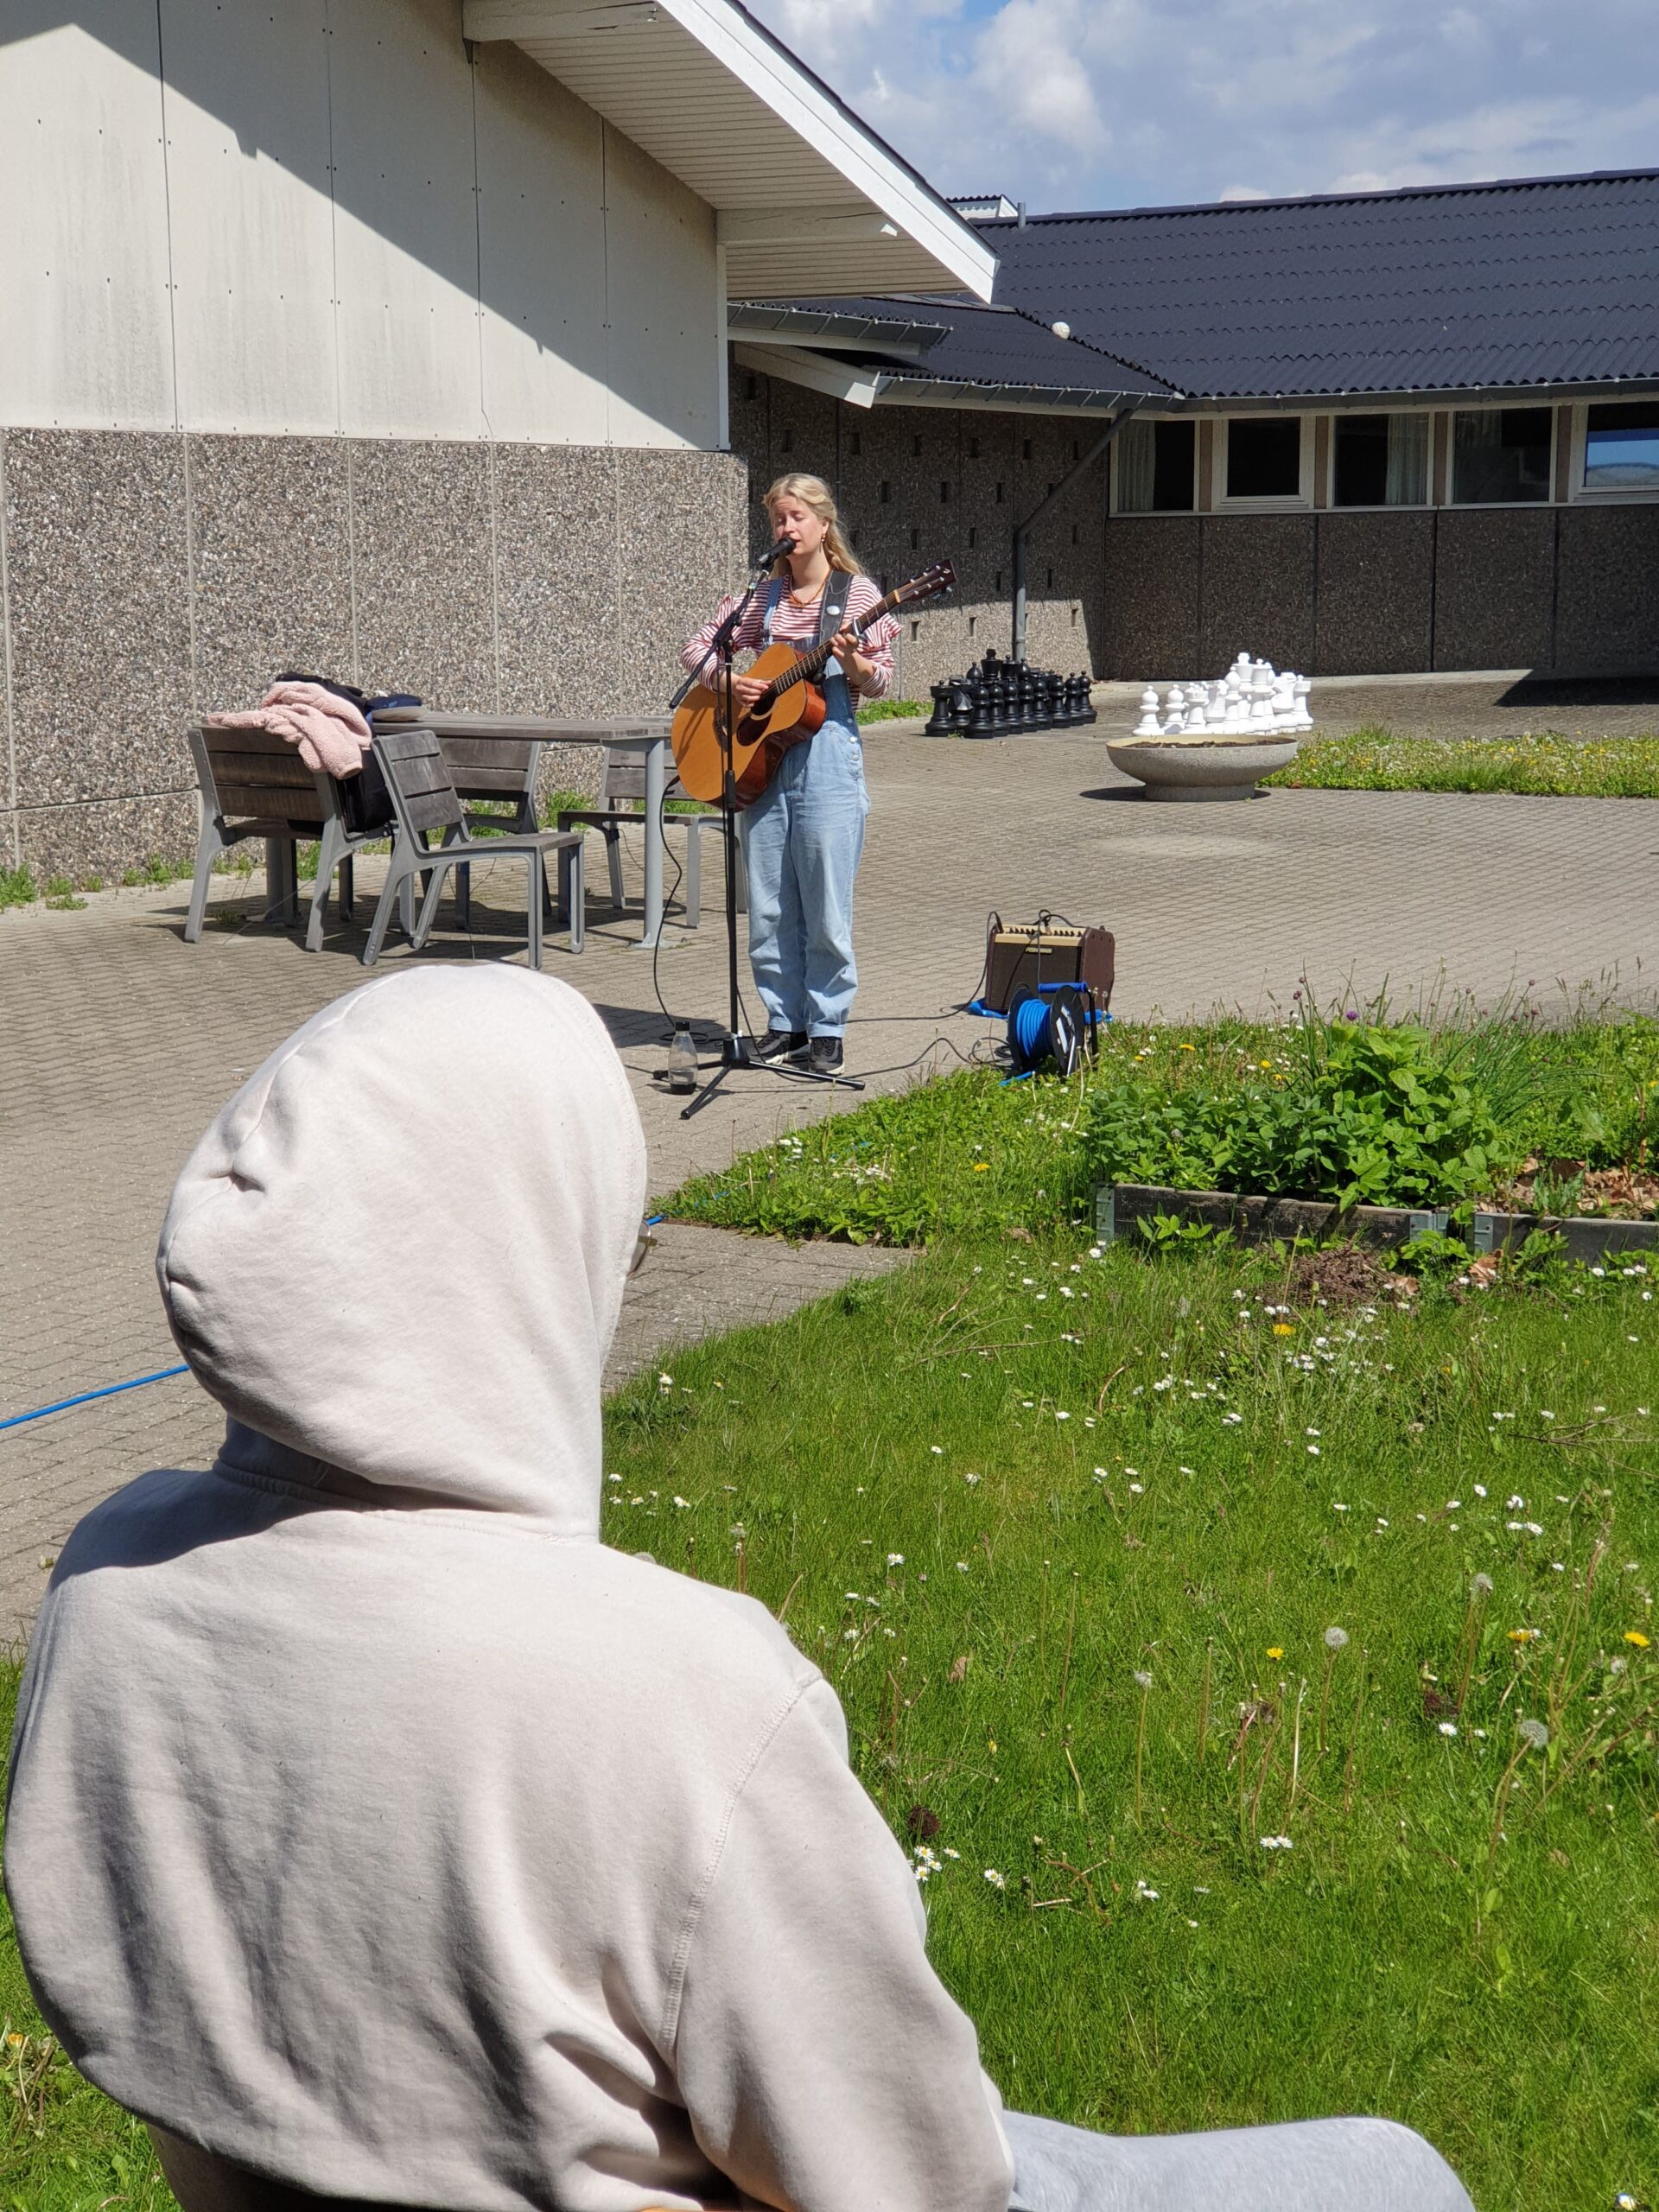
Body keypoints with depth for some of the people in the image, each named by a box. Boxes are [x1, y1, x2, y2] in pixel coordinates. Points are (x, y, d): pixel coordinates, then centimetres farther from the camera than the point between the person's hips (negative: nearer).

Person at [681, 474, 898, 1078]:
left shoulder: (857, 593, 1)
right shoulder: (763, 596, 12)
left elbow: (879, 682, -1)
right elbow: (697, 647, 15)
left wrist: (851, 660, -21)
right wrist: (728, 682, -4)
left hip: (827, 751, -4)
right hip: (760, 753, 4)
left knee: (825, 903, -3)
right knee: (768, 902, 6)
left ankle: (826, 1028, 5)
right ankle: (785, 1022, 15)